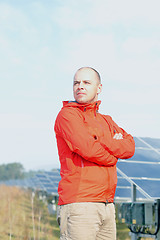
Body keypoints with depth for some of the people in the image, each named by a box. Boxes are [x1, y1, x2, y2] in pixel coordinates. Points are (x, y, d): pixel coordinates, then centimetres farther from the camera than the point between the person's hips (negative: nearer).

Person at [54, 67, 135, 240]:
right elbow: (88, 149, -15)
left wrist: (102, 144, -8)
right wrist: (112, 156, 2)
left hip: (107, 205, 7)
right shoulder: (67, 114, -1)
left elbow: (129, 147, 7)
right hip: (79, 204, -7)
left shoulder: (106, 121, 22)